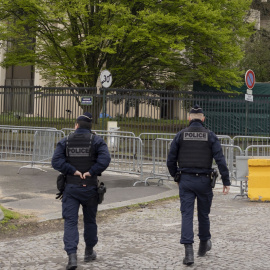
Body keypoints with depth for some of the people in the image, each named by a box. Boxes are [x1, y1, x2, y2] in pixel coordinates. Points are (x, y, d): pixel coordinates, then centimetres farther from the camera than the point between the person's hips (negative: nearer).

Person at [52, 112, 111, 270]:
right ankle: (89, 252, 31)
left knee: (70, 221, -1)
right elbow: (105, 159, -18)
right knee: (90, 220, 17)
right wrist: (91, 172, -14)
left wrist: (73, 171, -12)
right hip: (90, 187, 0)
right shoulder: (96, 141, -1)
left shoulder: (65, 141, 3)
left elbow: (56, 161, -11)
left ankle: (72, 256, -16)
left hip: (71, 187, 0)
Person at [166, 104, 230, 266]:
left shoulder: (180, 135, 0)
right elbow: (220, 160, -9)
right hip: (204, 181, 0)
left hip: (185, 181, 0)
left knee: (187, 215, -1)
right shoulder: (210, 136, -2)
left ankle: (189, 252, -13)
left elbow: (171, 160, 3)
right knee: (204, 214, 17)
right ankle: (204, 245, 35)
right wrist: (226, 182, -6)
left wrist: (176, 177, 18)